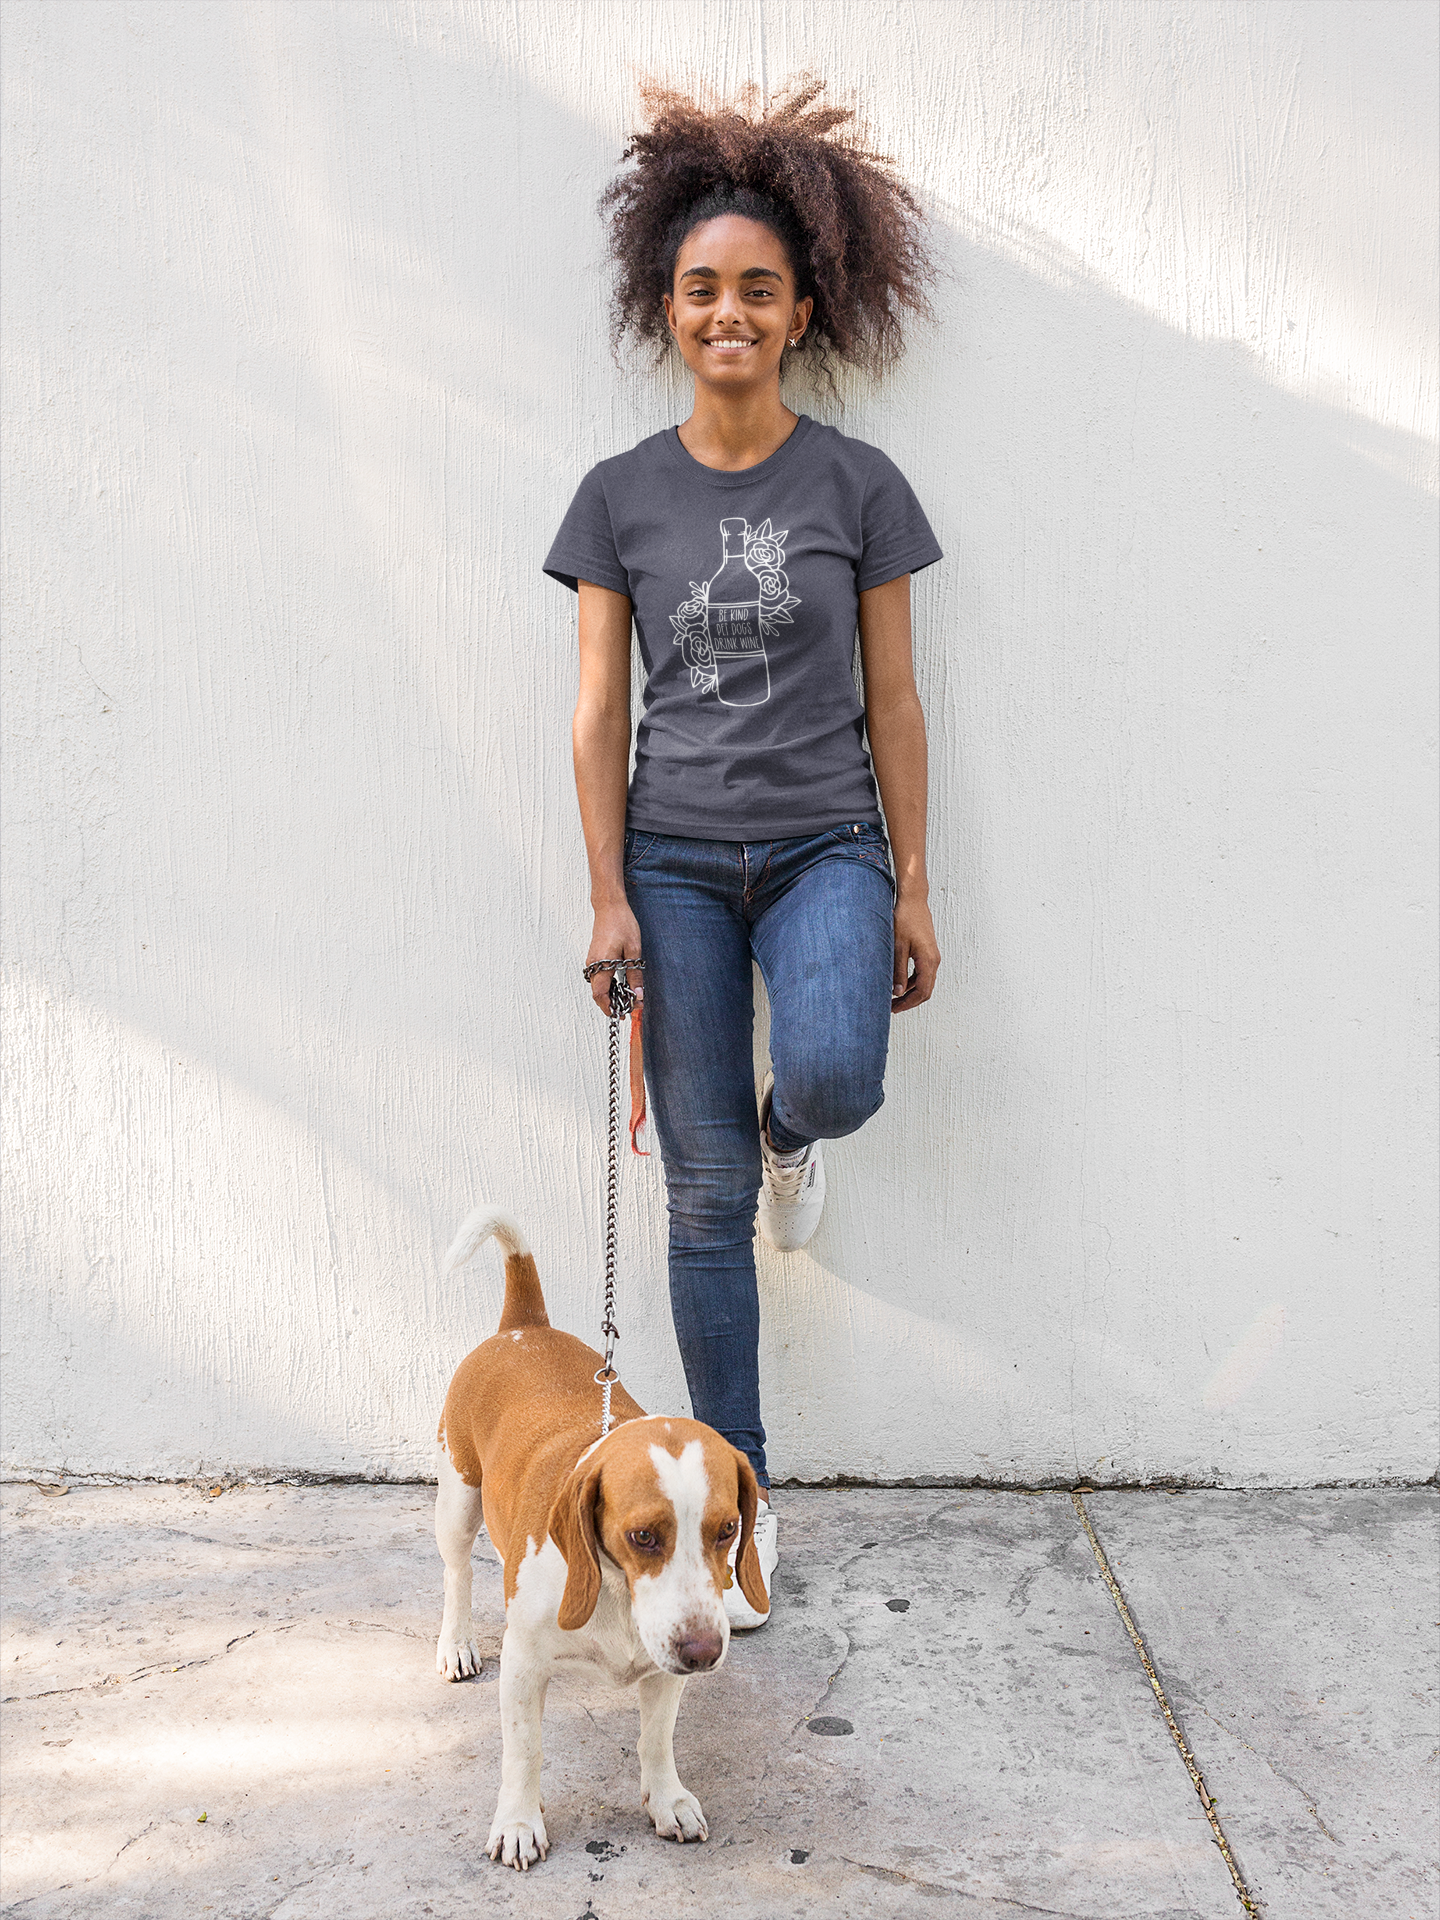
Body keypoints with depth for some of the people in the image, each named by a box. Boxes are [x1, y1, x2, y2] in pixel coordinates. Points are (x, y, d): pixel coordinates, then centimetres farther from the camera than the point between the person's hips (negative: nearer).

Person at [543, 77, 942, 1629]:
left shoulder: (857, 487, 2)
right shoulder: (621, 497, 4)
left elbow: (891, 701, 3)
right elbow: (599, 710, 2)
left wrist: (912, 889, 2)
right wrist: (609, 895, -4)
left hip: (825, 848, -1)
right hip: (676, 860, 1)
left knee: (836, 1076, -31)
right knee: (705, 1196, 2)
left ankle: (790, 1130, 10)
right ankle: (740, 1494, 16)